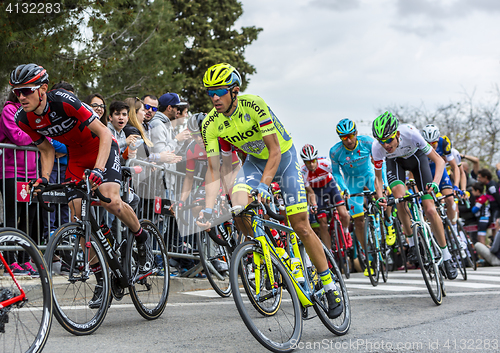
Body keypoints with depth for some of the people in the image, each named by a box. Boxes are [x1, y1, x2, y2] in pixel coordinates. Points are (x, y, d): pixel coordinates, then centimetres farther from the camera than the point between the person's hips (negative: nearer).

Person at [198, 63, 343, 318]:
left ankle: (329, 285, 9)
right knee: (238, 205, -27)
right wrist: (208, 209, -30)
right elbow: (214, 169, -18)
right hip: (255, 161, 4)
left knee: (301, 227, -7)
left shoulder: (254, 105, -31)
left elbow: (274, 150, -31)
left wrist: (264, 185, -44)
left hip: (283, 156, -4)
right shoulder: (210, 125, -18)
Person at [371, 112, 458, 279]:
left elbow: (439, 160, -33)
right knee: (399, 197, -30)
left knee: (430, 210, -12)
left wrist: (435, 183, -49)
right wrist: (380, 197, -33)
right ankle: (412, 243, -8)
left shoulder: (410, 133, -40)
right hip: (395, 162, 1)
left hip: (416, 157, -1)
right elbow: (378, 177, -14)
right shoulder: (377, 148, -32)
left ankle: (446, 256, 5)